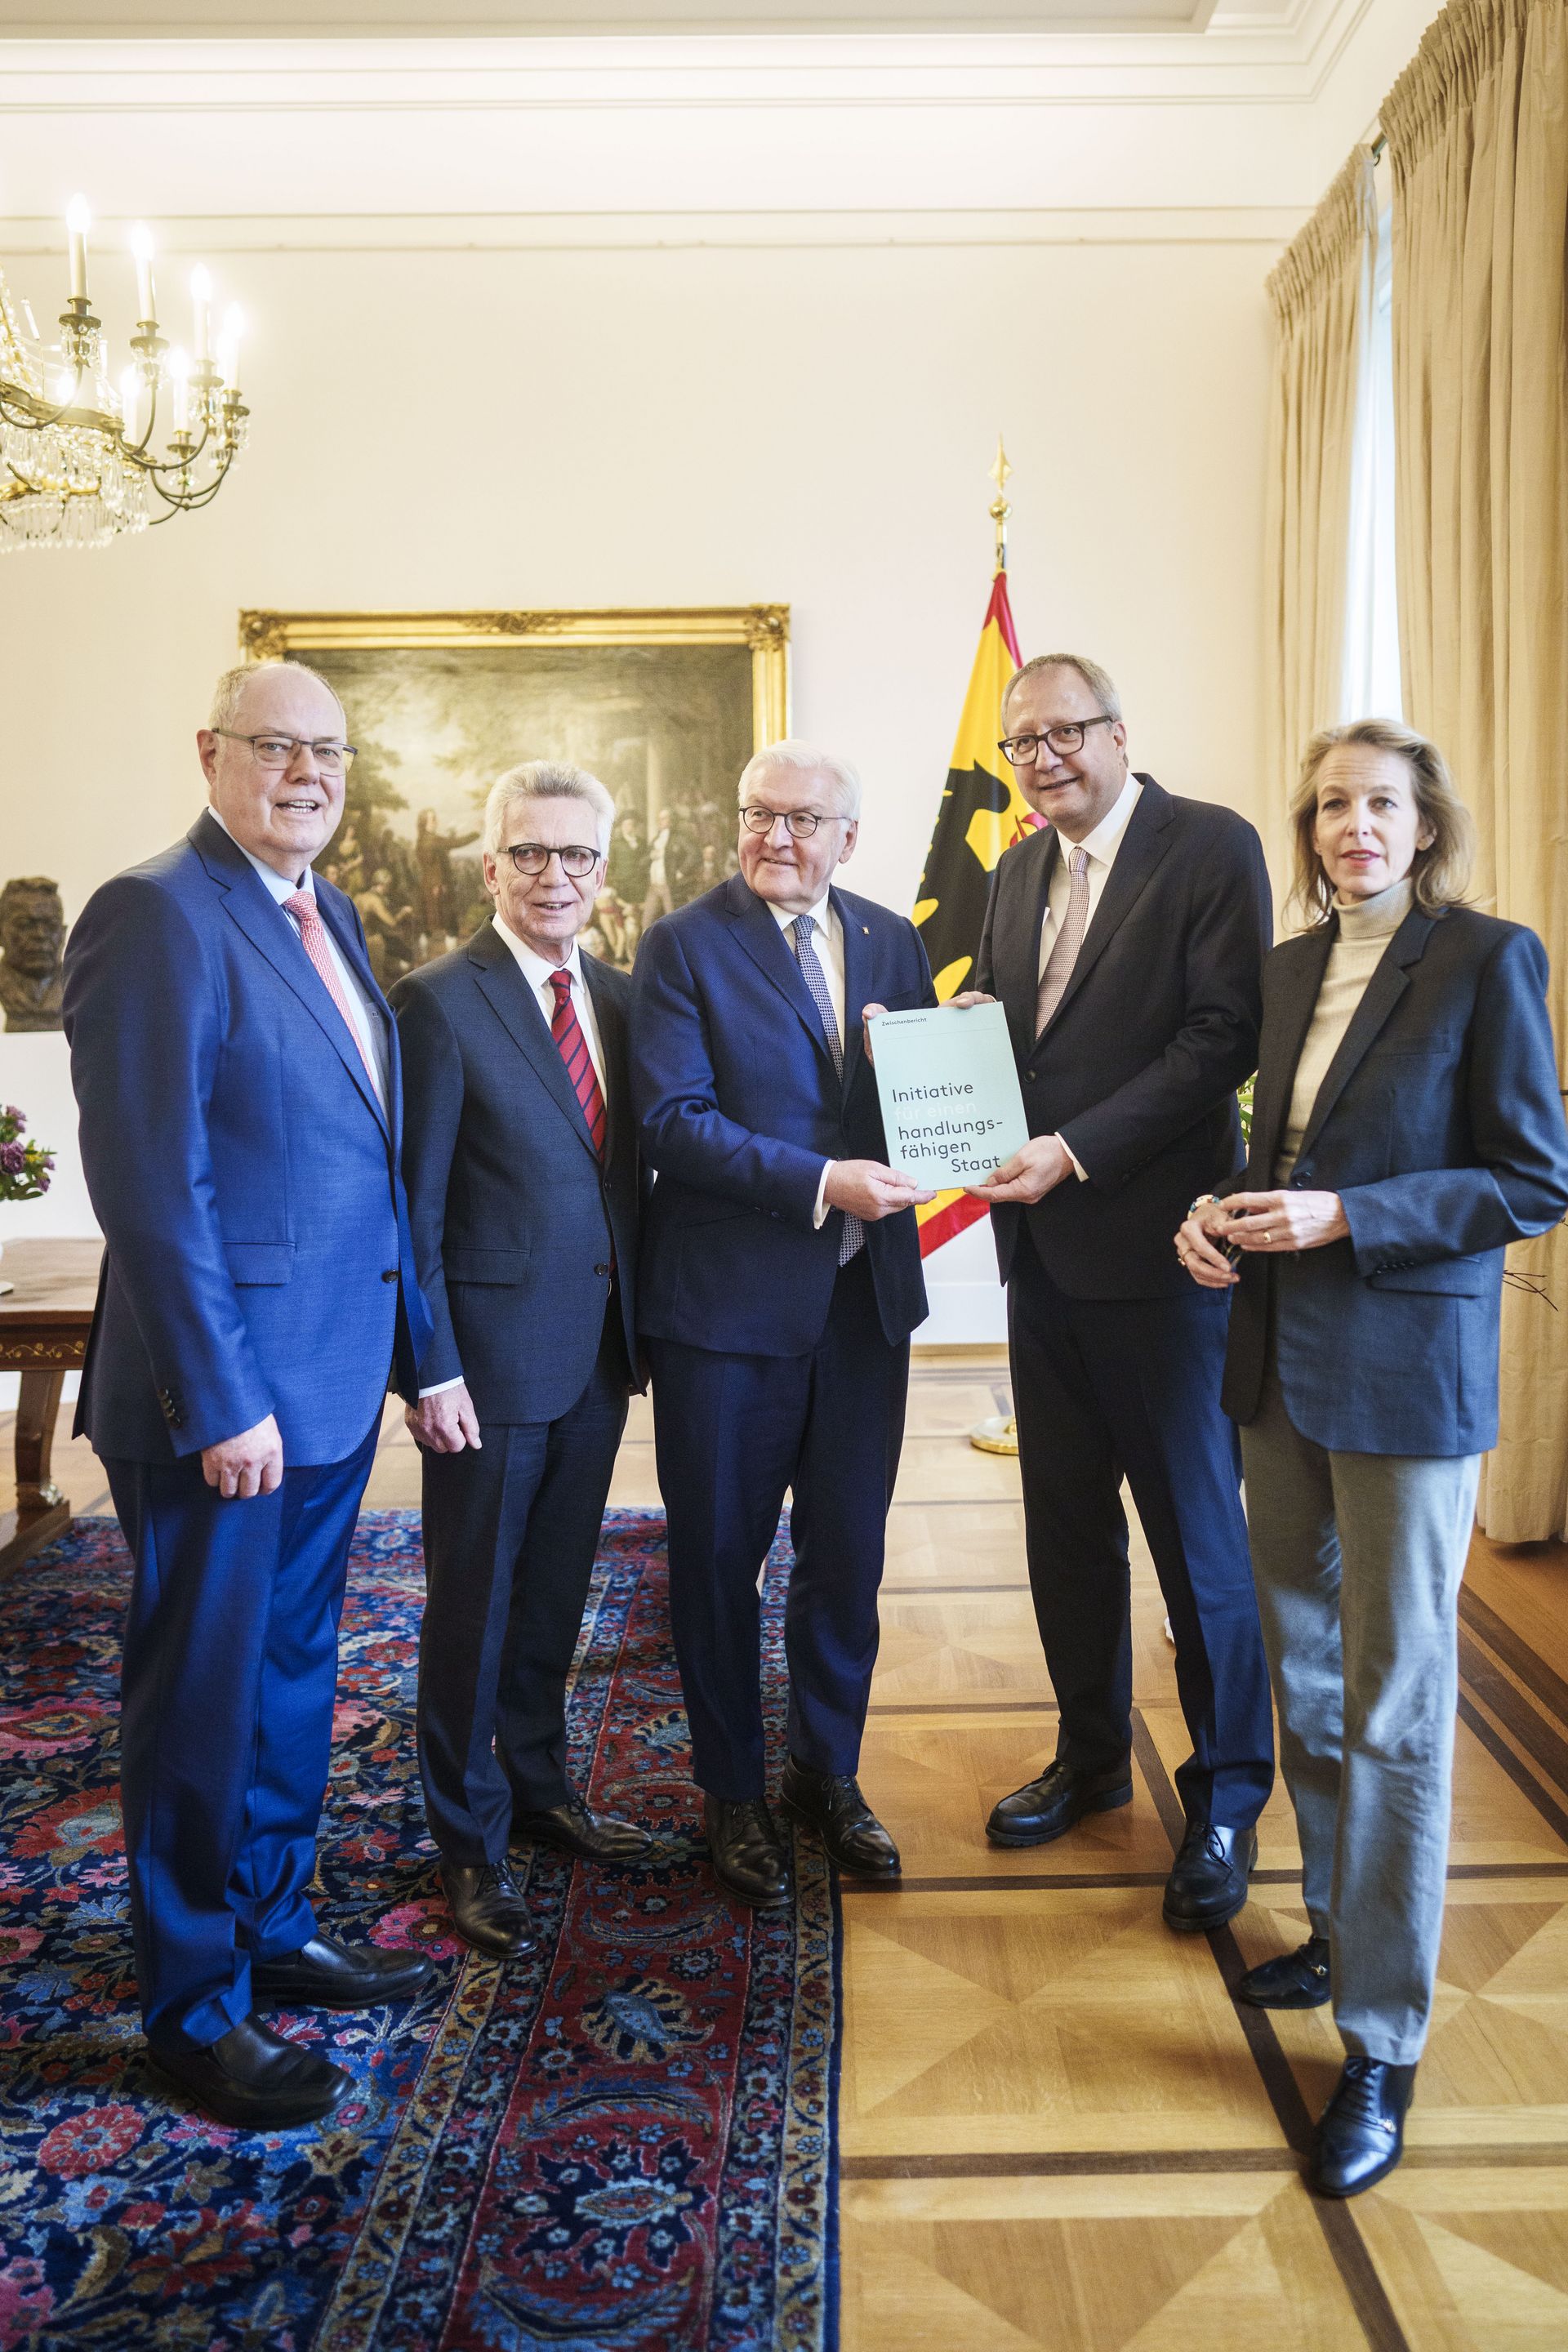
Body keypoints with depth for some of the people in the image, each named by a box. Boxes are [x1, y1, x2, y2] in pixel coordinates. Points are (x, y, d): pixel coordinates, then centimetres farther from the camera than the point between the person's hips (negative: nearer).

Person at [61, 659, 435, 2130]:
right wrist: (219, 1398, -20)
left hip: (334, 1376, 9)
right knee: (203, 1695, 7)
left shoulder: (324, 916, 12)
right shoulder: (155, 916, -14)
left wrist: (414, 1342, 10)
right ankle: (192, 2008, 25)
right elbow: (152, 1181, -19)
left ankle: (272, 1932, 39)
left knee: (294, 1676, 20)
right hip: (222, 1384, -8)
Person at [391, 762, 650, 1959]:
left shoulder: (618, 997, 8)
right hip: (492, 1349, -6)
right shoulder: (439, 1002, -10)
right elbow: (414, 1205, -11)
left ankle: (538, 1780, 39)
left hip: (598, 1347, 6)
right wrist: (432, 1370, -14)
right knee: (474, 1601, 8)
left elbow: (629, 1172, 11)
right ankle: (471, 1841, 24)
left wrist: (640, 1325, 8)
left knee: (556, 1587, 19)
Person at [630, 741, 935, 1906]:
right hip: (730, 1296, -4)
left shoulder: (892, 941, 9)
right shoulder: (684, 944, -5)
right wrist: (818, 1183, -22)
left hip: (865, 1294, 4)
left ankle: (829, 1771, 36)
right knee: (720, 1560, 10)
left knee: (847, 1555, 15)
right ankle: (733, 1792, 30)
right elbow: (676, 1120, -14)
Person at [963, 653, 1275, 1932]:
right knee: (1065, 1522, 16)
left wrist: (1077, 1151, -21)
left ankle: (1226, 1801, 20)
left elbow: (1224, 1036, -16)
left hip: (1155, 1245, -7)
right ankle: (1092, 1755, 34)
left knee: (1199, 1534, 3)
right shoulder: (1020, 873, 15)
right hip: (1044, 1249, 7)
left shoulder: (1211, 847, -7)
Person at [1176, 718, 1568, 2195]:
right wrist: (1221, 1213, -1)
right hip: (1281, 1356, 7)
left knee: (1392, 1704, 0)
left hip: (1407, 1373, -7)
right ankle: (1340, 1927, 38)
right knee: (1304, 1671, 17)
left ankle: (1381, 2049, 13)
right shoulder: (1290, 968, 10)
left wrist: (1342, 1217, -20)